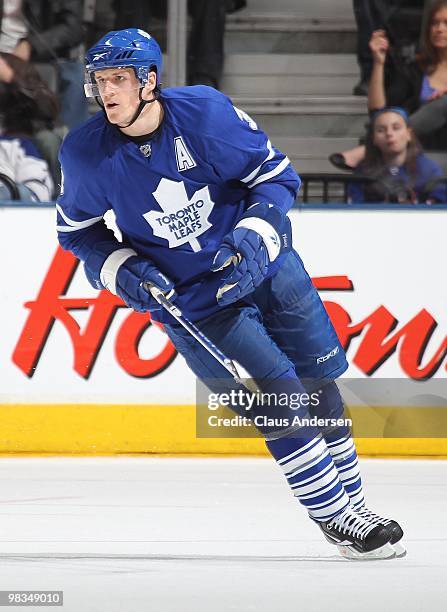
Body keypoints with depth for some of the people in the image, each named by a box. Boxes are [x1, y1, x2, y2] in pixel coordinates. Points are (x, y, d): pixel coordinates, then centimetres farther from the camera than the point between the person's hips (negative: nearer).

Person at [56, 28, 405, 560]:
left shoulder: (204, 113, -19)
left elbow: (276, 175, -8)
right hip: (191, 301, -2)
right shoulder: (85, 153, -15)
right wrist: (124, 272, -14)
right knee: (281, 406, -9)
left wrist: (254, 236, -22)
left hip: (266, 269, 2)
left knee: (320, 389, 11)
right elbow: (76, 230, 2)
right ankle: (336, 519, 5)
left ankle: (353, 502, 29)